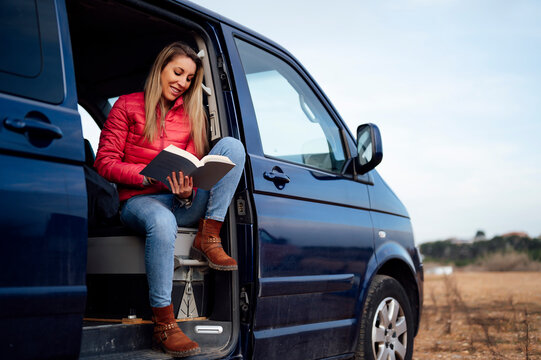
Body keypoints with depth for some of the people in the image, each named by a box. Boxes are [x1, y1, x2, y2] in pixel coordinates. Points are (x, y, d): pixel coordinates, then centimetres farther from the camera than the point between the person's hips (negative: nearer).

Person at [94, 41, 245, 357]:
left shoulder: (192, 114, 14)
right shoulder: (129, 106, 4)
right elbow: (105, 162, -2)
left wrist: (188, 193, -17)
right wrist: (151, 176, -19)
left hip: (183, 202, 4)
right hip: (140, 200, -4)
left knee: (232, 145, -14)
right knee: (163, 222, -42)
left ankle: (208, 239, -19)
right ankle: (164, 326, -34)